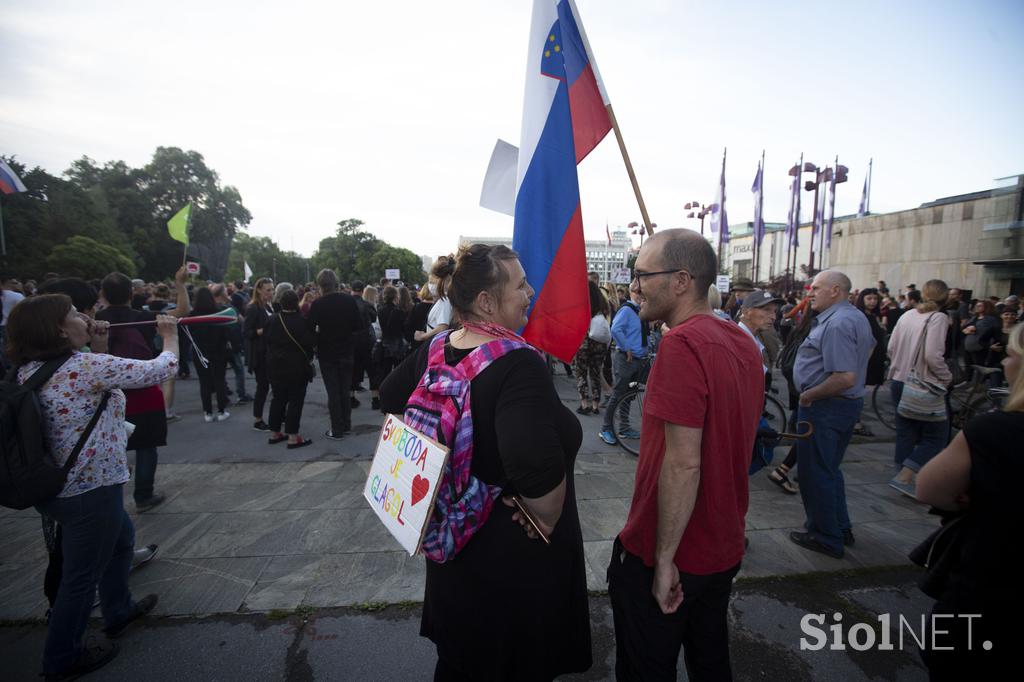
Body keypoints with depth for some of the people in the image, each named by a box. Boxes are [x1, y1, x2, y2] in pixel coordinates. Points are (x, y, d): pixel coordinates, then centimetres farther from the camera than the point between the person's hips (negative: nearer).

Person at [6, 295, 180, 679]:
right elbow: (161, 369, -18)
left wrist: (98, 348, 4)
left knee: (121, 537, 29)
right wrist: (170, 335, -1)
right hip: (91, 490, -9)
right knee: (82, 576, 10)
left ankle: (118, 612, 46)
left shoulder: (30, 370, 2)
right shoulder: (86, 365, -24)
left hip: (56, 486, 9)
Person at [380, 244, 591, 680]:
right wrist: (548, 519, -23)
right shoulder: (519, 364, -30)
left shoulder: (435, 350, -7)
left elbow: (390, 397, 10)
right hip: (518, 557, -6)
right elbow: (536, 463, -42)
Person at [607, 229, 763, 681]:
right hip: (724, 549, 8)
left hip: (666, 557, -8)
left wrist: (664, 558, -18)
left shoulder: (683, 343, -25)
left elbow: (684, 463, -27)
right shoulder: (743, 343, 3)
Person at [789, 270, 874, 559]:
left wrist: (808, 395, -19)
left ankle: (826, 537, 16)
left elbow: (845, 377, -30)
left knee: (815, 474, 3)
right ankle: (841, 528, 33)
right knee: (830, 470, 22)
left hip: (825, 406, -10)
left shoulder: (836, 324, -23)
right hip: (848, 404, 10)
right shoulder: (857, 317, 11)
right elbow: (869, 346, 30)